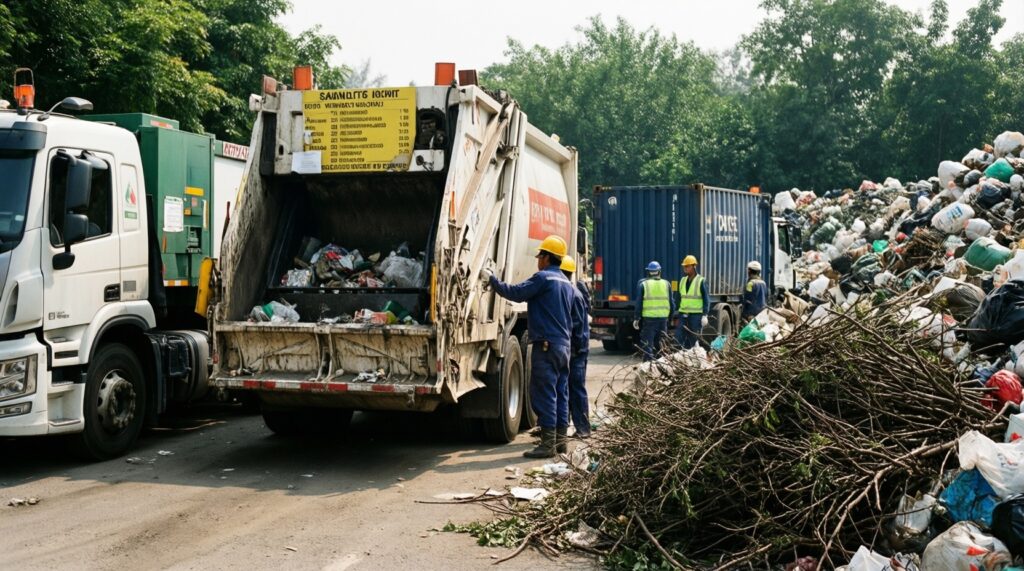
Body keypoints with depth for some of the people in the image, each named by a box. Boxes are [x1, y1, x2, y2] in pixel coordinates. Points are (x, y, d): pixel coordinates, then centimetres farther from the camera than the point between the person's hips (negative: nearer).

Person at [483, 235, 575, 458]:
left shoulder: (543, 278, -11)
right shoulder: (567, 284, 17)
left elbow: (515, 293, -15)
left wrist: (491, 279, -5)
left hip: (546, 345, -9)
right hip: (564, 345, 9)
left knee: (544, 395, -7)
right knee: (561, 394, 11)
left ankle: (548, 444, -7)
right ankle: (560, 440, 16)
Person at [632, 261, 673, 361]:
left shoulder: (643, 284, -1)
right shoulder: (666, 284, 7)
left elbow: (639, 303, -3)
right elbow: (671, 303, 9)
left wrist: (636, 318, 4)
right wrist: (669, 318, 19)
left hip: (648, 319, -3)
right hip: (663, 318, 3)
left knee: (647, 345, -1)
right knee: (660, 346, 15)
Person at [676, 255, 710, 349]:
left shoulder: (701, 281, -5)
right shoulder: (683, 280, 13)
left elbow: (706, 300, -7)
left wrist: (705, 315, -15)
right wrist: (678, 313, 16)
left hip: (696, 316, -5)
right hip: (683, 315, 5)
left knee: (692, 341, -1)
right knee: (678, 339, -3)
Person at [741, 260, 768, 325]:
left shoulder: (751, 283, -12)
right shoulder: (763, 283, 14)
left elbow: (748, 302, -15)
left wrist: (743, 316, -13)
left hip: (752, 315, -9)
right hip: (763, 313, 9)